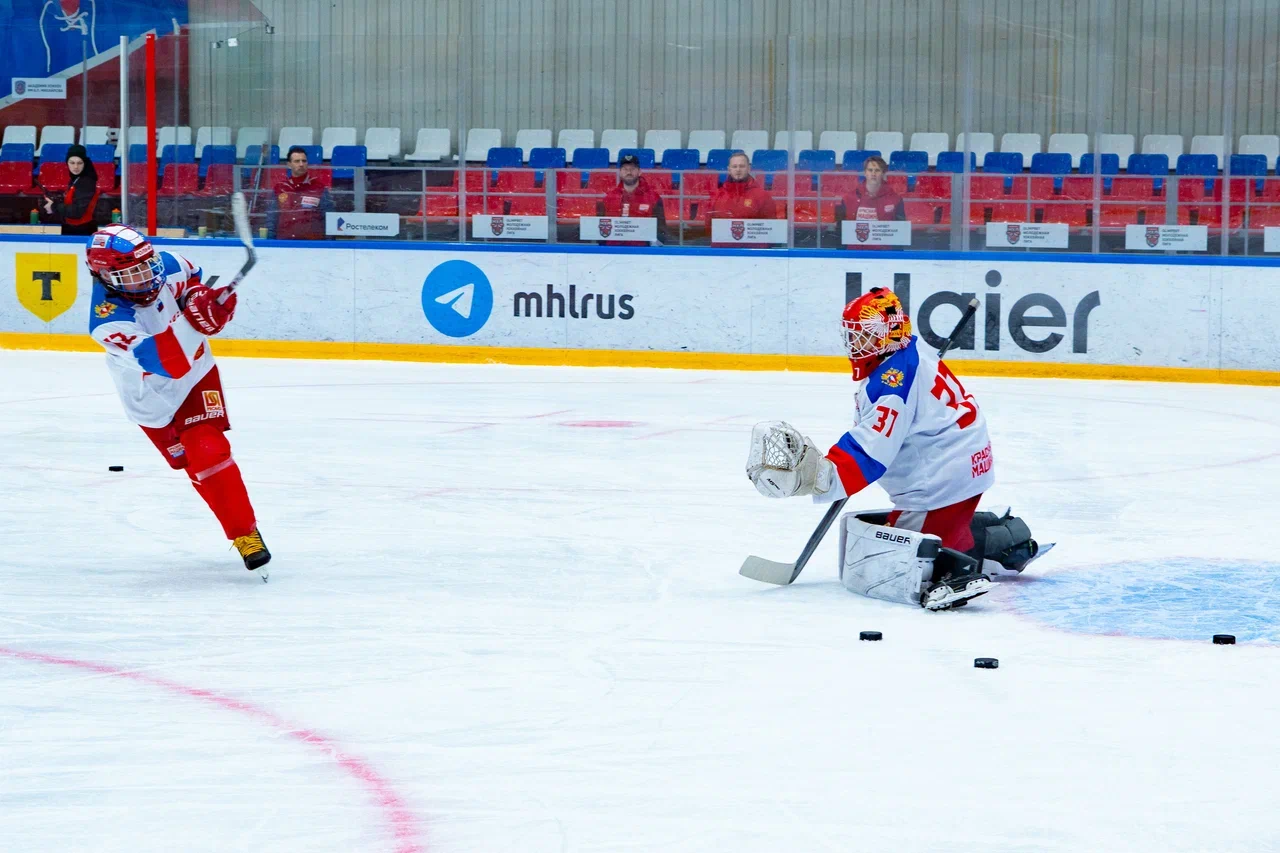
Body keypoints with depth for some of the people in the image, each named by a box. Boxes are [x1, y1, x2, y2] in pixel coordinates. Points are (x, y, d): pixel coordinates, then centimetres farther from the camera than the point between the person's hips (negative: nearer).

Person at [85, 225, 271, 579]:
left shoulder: (164, 266, -19)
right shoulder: (108, 320, -34)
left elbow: (191, 277, 8)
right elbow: (165, 363, -44)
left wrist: (204, 298, -13)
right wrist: (191, 319, -55)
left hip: (197, 372, 3)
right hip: (153, 400, -3)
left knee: (209, 452, -10)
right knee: (199, 466, -3)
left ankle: (246, 532, -3)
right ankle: (242, 534, 10)